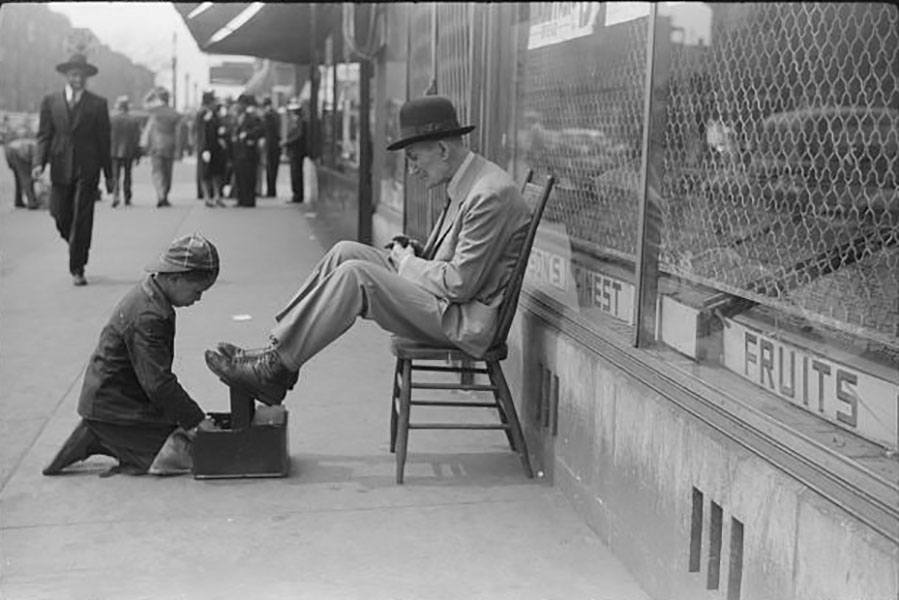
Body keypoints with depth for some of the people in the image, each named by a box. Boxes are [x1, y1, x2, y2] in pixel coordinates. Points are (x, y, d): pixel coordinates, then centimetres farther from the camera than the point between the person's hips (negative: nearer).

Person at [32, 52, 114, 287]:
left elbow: (104, 140, 7)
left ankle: (77, 269, 1)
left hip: (87, 169, -2)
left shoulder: (98, 104, 5)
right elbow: (44, 135, 7)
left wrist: (109, 175, 7)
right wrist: (39, 162, -9)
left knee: (82, 220, -6)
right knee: (61, 217, 4)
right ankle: (77, 248, 33)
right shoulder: (50, 101, 9)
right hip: (60, 168, 2)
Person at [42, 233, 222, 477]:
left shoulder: (148, 291, 6)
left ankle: (95, 439, 10)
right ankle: (94, 440, -4)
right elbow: (158, 382, -27)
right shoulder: (148, 316, -26)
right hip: (112, 406, -10)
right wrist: (198, 420, -21)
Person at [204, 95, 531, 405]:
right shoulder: (466, 184, 11)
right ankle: (277, 348, -2)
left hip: (466, 322, -10)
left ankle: (276, 368, -13)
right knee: (345, 252, 1)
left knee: (355, 274, -22)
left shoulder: (491, 194, -20)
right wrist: (411, 255, 2)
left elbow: (459, 285, -22)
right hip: (448, 303, 10)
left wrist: (407, 262, -7)